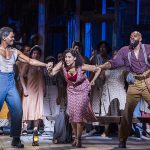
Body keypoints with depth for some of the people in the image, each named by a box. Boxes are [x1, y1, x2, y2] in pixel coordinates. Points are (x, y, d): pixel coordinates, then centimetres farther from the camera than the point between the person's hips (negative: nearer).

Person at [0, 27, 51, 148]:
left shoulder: (14, 52, 12)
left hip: (11, 83, 5)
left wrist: (46, 65, 10)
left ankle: (16, 139, 8)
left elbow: (30, 61, 14)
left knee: (18, 111, -1)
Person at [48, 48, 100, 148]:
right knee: (71, 113, 1)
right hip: (71, 90, 4)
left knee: (79, 113, -13)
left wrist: (92, 81, -10)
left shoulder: (82, 67, -27)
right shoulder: (63, 65, -19)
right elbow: (52, 73, -26)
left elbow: (97, 69, -15)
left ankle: (79, 139, -4)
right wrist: (50, 69, -46)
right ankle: (76, 137, 16)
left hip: (82, 90, -4)